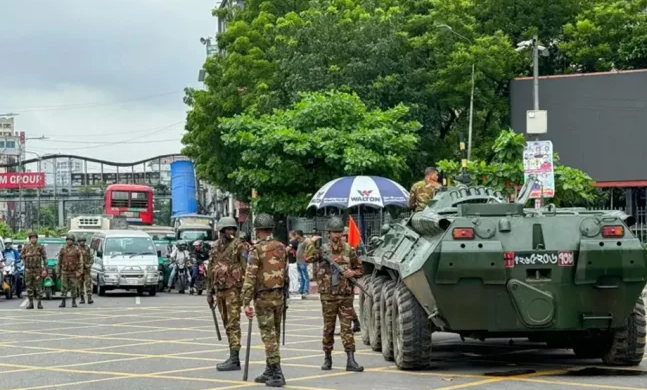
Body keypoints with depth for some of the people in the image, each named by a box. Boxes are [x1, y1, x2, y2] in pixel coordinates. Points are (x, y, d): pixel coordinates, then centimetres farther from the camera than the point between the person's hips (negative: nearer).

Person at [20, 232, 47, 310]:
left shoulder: (40, 247, 0)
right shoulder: (26, 247, 8)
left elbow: (45, 258, -3)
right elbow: (21, 256, 14)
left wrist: (45, 269, -10)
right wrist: (26, 255, -9)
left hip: (37, 269, -3)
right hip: (28, 269, 3)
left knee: (38, 286, -4)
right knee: (29, 286, 4)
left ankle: (39, 303, 2)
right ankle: (31, 303, 10)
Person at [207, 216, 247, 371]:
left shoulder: (239, 246, -7)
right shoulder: (215, 247, 13)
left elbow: (246, 269, -10)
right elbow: (211, 271, 19)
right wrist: (209, 292, 17)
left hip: (233, 290, -7)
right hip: (220, 289, 7)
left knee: (233, 324, -10)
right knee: (227, 324, 10)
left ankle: (234, 360, -11)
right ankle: (233, 358, 16)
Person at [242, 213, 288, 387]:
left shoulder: (258, 250, -14)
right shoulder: (282, 248, 6)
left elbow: (250, 277, -17)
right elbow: (286, 273, 11)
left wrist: (246, 302, -16)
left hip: (263, 297, -6)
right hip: (279, 295, 6)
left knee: (269, 336, -4)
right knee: (274, 335, 14)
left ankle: (277, 375, -8)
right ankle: (269, 372, 22)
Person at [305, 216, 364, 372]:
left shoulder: (349, 250, 6)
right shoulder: (322, 249, 1)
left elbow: (360, 269, 14)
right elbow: (308, 258, -16)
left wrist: (353, 273, -6)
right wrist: (312, 243, -19)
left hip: (346, 295, 1)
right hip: (328, 296, -1)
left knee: (347, 327, -2)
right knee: (328, 328, 8)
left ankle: (351, 360, -6)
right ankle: (327, 358, 20)